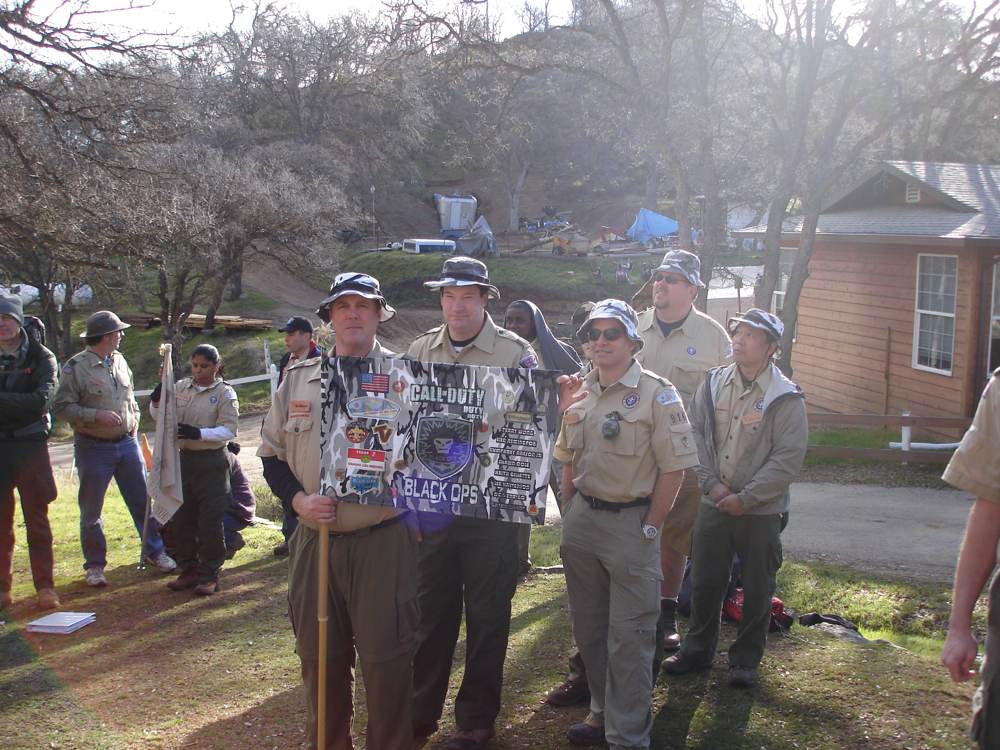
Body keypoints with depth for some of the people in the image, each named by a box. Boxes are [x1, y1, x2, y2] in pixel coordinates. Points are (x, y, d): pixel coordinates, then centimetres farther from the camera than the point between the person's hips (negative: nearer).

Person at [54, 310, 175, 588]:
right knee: (91, 510, 5)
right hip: (93, 448, -5)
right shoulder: (76, 367, -11)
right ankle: (95, 565, 17)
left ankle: (154, 551, 22)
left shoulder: (120, 362, 9)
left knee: (143, 502, 8)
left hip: (127, 444, 5)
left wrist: (133, 425, 9)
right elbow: (62, 406, -13)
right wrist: (96, 414, -21)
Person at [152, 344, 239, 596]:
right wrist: (157, 402, -8)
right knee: (182, 519, 10)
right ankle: (189, 570, 23)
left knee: (210, 521, -1)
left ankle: (209, 575, 8)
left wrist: (199, 433, -25)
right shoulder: (180, 387, 10)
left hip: (211, 463, -5)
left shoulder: (224, 393, -3)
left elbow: (229, 429, -12)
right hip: (182, 459, 5)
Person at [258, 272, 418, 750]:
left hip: (385, 540, -3)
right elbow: (271, 452, 14)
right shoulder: (297, 379, 10)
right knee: (319, 656, 13)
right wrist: (297, 499, -3)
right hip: (314, 540, 3)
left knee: (386, 658, 1)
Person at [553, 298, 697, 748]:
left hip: (631, 522, -6)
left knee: (628, 636, -1)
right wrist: (572, 514, 10)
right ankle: (603, 713, 33)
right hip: (582, 521, 6)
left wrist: (648, 529, -12)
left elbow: (674, 468, -11)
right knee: (588, 627, 16)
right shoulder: (580, 393, 9)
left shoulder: (656, 395, -9)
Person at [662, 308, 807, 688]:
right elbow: (695, 435, 3)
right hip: (713, 504, 3)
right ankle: (697, 650, 29)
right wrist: (712, 484, -8)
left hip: (761, 511, -3)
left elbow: (789, 458, -14)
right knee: (704, 582, 12)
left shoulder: (786, 397, -11)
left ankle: (746, 659, 25)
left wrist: (746, 498, -15)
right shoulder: (713, 383, 2)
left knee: (757, 590, 8)